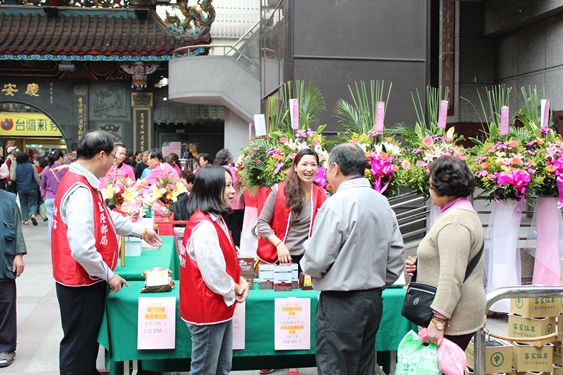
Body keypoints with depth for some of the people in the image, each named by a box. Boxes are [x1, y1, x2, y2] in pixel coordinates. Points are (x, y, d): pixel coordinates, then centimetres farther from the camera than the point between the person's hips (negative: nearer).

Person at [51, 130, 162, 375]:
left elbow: (107, 216, 22)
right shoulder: (80, 191, -26)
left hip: (87, 280, 10)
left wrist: (141, 231, 28)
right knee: (79, 346, 4)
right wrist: (109, 275, -18)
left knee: (88, 341, 22)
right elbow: (82, 249, -31)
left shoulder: (82, 182, 7)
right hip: (81, 283, -10)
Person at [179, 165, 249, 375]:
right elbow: (213, 274, -24)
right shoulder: (203, 226, -23)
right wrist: (234, 289, -7)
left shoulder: (216, 220, 10)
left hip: (220, 307, 10)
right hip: (207, 309, -10)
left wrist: (240, 281, 1)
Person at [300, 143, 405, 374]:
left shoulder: (336, 204, -17)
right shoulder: (382, 202, 5)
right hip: (373, 300, 8)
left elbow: (316, 261, -17)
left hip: (340, 303, -8)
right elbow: (397, 254, 10)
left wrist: (306, 266, 4)